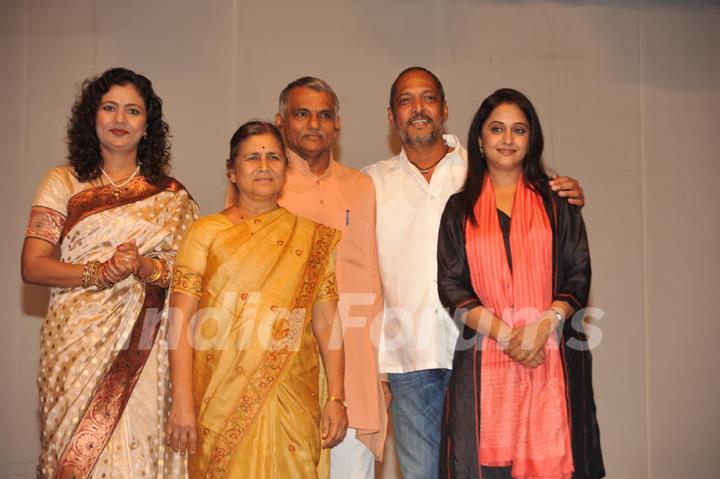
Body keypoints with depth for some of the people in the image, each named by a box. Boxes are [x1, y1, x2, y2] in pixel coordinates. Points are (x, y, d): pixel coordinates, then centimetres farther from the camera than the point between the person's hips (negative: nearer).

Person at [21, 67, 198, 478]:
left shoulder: (171, 196, 9)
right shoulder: (63, 183, 8)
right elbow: (33, 267, 0)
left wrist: (143, 267, -17)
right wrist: (100, 273, -15)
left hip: (143, 350, 0)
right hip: (76, 344, 0)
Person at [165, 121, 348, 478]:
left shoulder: (311, 237, 6)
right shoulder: (206, 232, 1)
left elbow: (326, 322, 4)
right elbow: (181, 321, -4)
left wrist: (336, 398, -3)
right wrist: (182, 403, -10)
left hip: (291, 405, 1)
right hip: (220, 401, -1)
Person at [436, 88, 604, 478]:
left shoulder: (557, 202, 10)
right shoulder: (460, 208, 11)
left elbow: (578, 275, 4)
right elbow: (451, 285, 3)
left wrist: (542, 328, -13)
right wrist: (505, 334, -10)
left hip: (553, 357, 0)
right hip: (484, 358, 0)